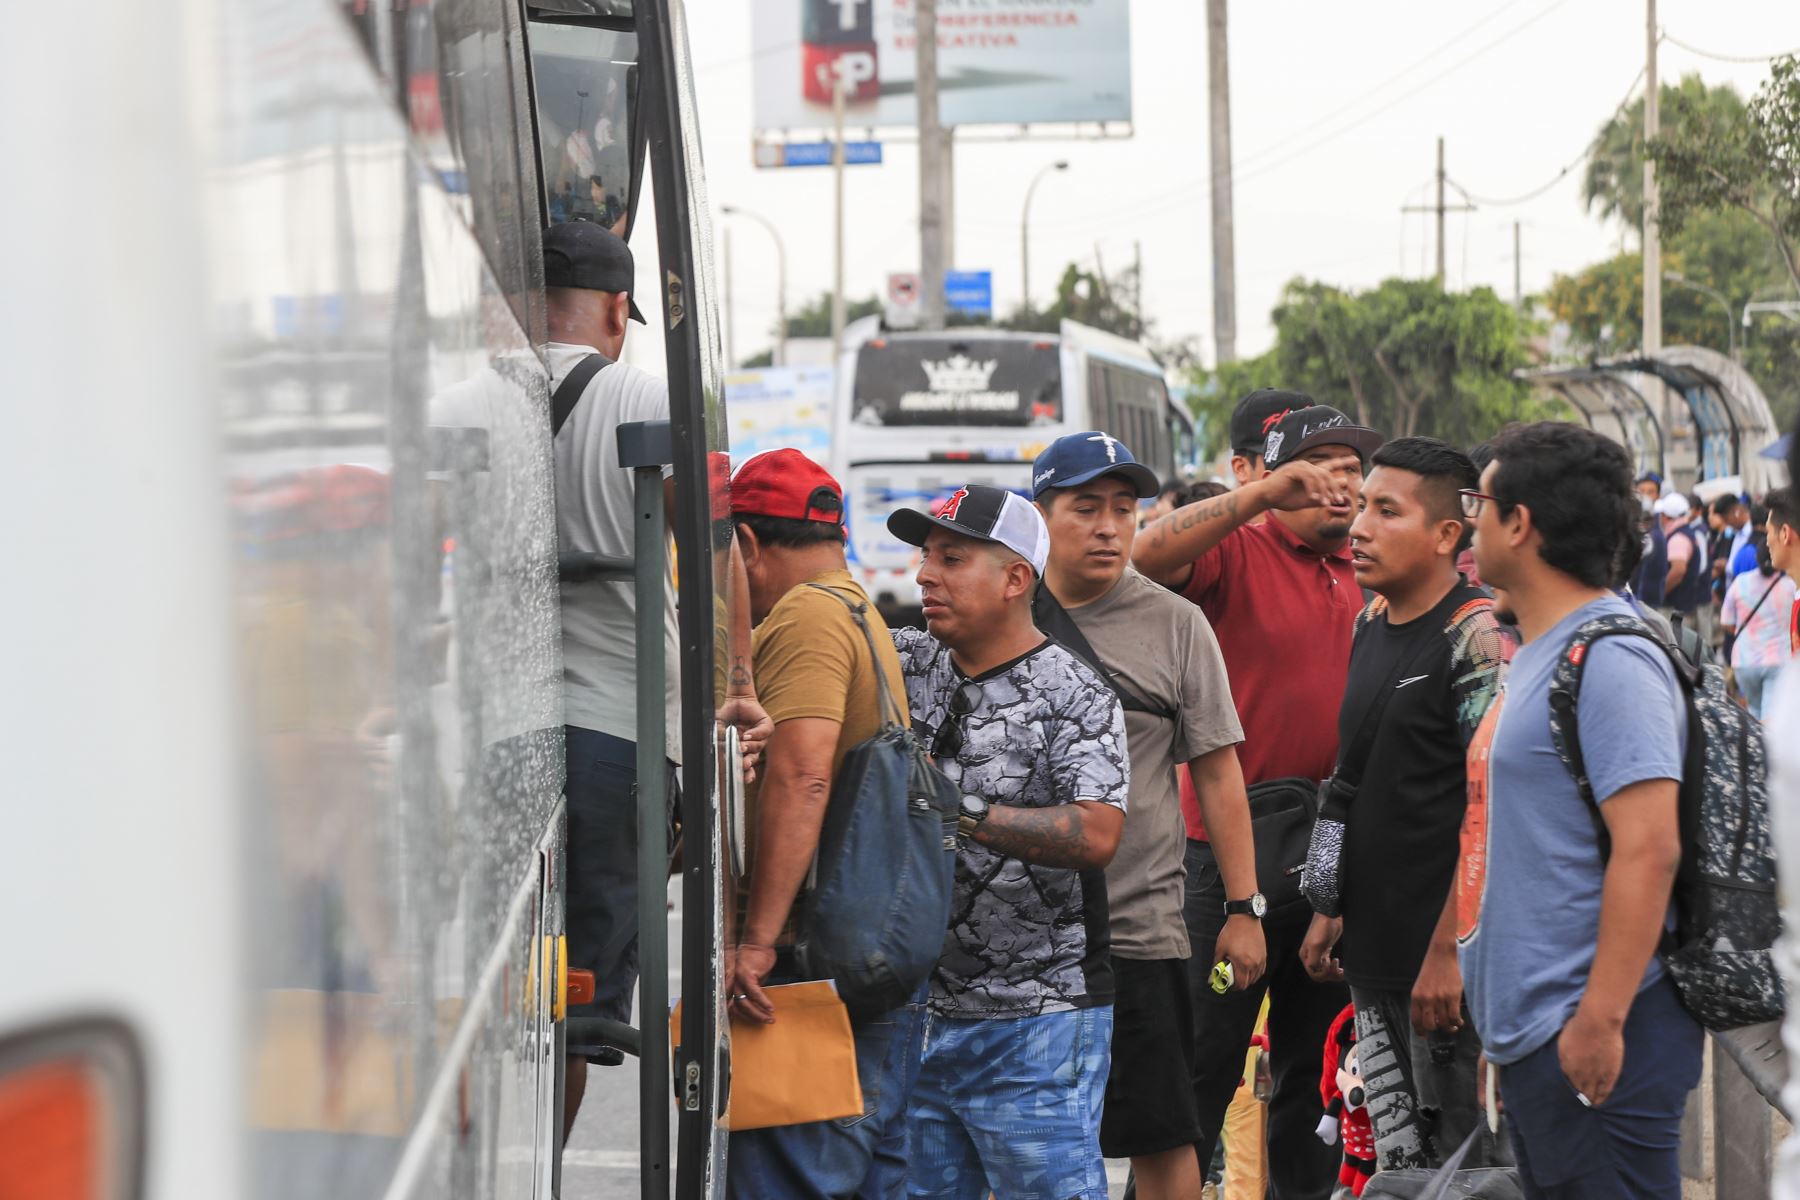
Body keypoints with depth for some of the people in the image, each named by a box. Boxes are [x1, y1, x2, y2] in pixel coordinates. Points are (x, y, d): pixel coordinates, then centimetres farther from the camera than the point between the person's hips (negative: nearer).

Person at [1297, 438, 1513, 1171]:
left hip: (1448, 958, -8)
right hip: (1373, 947, 8)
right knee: (1397, 1163, 13)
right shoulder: (1372, 628, 13)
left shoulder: (1478, 637, -13)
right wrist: (1329, 907, 19)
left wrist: (1449, 951, -21)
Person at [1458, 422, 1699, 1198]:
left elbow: (1648, 849, -22)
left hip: (1591, 1042, -10)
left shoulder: (1610, 661, -15)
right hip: (1526, 1036, 10)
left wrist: (1601, 1018, -25)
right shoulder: (1536, 655, 16)